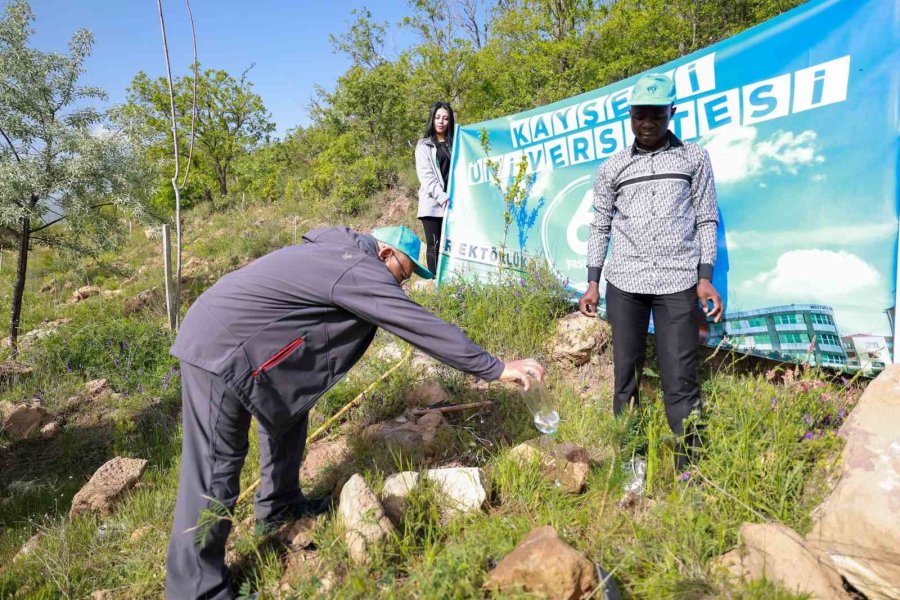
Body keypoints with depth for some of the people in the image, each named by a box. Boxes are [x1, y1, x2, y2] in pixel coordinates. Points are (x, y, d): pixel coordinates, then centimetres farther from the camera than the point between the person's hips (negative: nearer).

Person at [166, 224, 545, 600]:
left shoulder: (340, 254, 13)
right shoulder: (359, 271, -17)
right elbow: (425, 328, -17)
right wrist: (495, 369, -10)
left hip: (225, 334, 11)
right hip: (218, 347, -11)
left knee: (287, 410, 22)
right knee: (214, 468, -5)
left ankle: (278, 504, 38)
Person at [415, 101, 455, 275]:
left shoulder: (455, 144, 17)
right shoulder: (423, 145, 10)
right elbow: (426, 176, -2)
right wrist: (442, 198, -16)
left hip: (453, 202, 2)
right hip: (432, 203, -2)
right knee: (434, 245, -3)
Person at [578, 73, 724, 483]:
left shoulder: (695, 159, 9)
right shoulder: (613, 168, 11)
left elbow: (706, 221, 8)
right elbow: (600, 227, 12)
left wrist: (706, 278, -2)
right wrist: (592, 283, 6)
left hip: (679, 283, -1)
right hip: (624, 283, 2)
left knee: (681, 379, -4)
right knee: (626, 373, 5)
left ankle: (687, 469, 4)